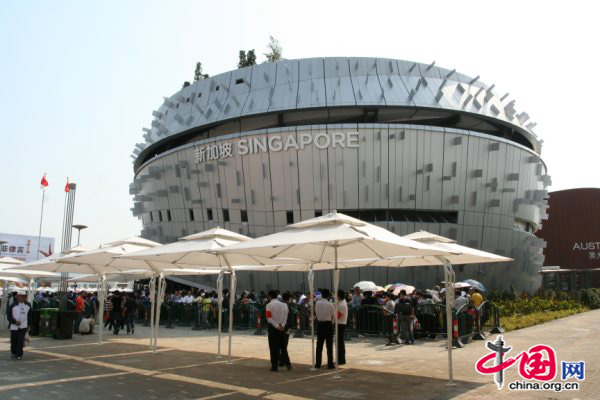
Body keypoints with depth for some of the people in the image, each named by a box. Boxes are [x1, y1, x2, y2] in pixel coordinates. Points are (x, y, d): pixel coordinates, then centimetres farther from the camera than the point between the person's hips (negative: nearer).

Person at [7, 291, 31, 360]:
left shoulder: (28, 305, 6)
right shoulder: (13, 305, -3)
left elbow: (29, 315, 14)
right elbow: (9, 315, -4)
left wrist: (28, 324, 11)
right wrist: (15, 321, -16)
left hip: (23, 326, 1)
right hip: (14, 326, -1)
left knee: (21, 340, -9)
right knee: (14, 340, 10)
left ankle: (19, 355, -4)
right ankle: (13, 352, 35)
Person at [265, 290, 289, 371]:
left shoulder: (269, 305, -8)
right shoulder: (283, 305, 5)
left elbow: (269, 318, -15)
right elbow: (286, 317, -1)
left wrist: (276, 326, -13)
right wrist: (282, 325, -9)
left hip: (273, 328, -4)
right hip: (282, 328, 4)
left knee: (273, 347, 3)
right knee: (282, 346, 14)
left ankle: (274, 366, 6)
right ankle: (288, 364, 8)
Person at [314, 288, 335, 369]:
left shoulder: (317, 303, -5)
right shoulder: (330, 305, -13)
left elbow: (316, 313, 4)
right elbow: (334, 316, -5)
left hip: (320, 324, 3)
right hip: (328, 324, -3)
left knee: (319, 345, 11)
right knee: (329, 345, 4)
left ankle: (318, 364, 16)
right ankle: (330, 364, 4)